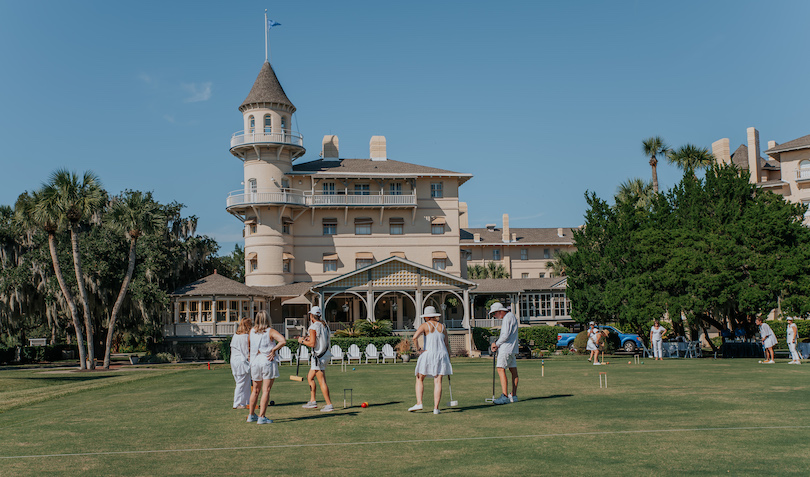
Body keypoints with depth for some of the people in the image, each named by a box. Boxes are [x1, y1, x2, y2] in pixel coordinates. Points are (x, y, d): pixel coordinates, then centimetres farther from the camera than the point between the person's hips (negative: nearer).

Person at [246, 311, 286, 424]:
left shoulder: (252, 331, 6)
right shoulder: (271, 332, -7)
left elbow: (250, 346, 19)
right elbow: (283, 341, -21)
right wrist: (273, 350, -13)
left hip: (255, 362, 5)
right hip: (268, 362, -5)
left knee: (256, 390, 17)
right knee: (266, 390, -2)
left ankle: (251, 415, 25)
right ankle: (262, 417, -5)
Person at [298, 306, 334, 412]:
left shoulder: (313, 327, -14)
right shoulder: (324, 325, 11)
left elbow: (312, 344, -20)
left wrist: (302, 341, -4)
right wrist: (310, 338, 19)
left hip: (319, 357, -9)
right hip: (325, 354, 9)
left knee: (322, 381, -7)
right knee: (310, 377, 19)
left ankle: (329, 405, -7)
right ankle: (312, 401, 23)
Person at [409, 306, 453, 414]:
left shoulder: (424, 325, -2)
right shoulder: (442, 327, 11)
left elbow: (415, 337, -19)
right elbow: (447, 344, 14)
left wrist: (418, 349, -8)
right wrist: (448, 359, 21)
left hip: (428, 355, -3)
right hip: (441, 354, 3)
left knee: (419, 379, 11)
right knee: (438, 382, 1)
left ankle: (419, 403, 0)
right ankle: (436, 408, -4)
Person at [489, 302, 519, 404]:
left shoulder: (507, 317, -12)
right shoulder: (511, 316, 20)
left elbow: (505, 335, -19)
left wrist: (496, 344, -5)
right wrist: (497, 345, 9)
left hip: (506, 348, -11)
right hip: (511, 348, 11)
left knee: (501, 369, -14)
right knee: (513, 371, 9)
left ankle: (504, 396, -20)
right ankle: (513, 396, 12)